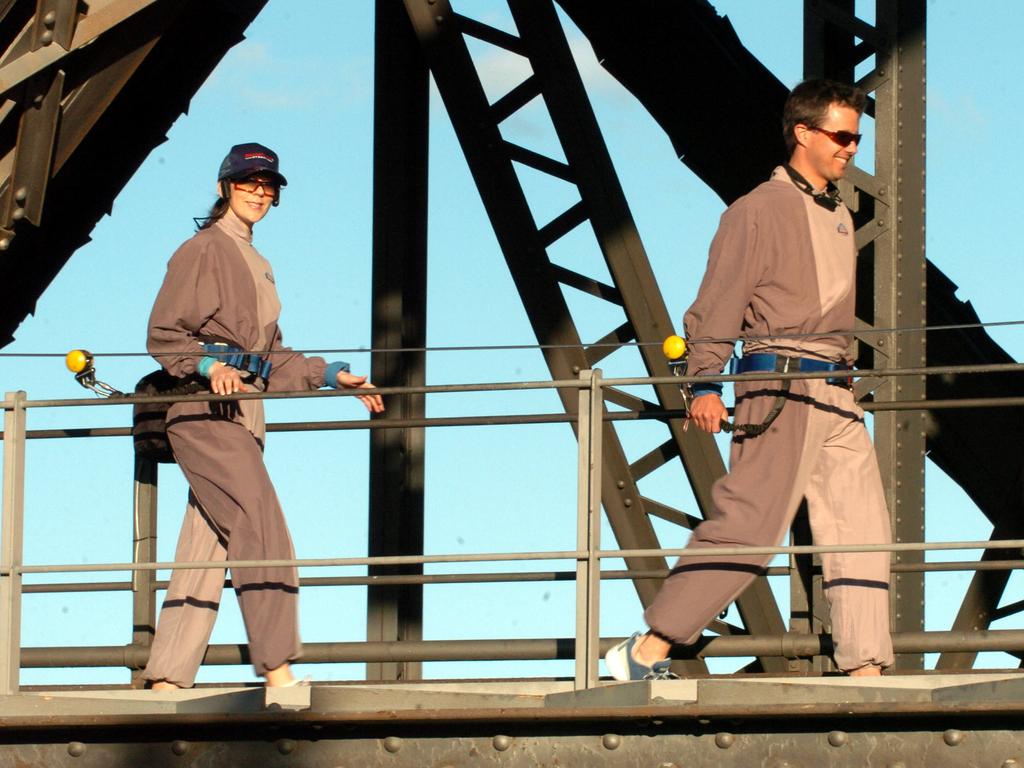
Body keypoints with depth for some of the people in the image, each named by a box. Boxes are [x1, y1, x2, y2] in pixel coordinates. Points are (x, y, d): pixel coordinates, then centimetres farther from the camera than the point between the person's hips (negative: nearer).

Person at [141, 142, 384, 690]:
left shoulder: (254, 263, 23)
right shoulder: (203, 250, -2)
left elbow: (271, 356, 27)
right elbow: (163, 335, -7)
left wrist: (331, 377, 21)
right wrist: (210, 365, -22)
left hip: (242, 411, 8)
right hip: (206, 409, -8)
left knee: (205, 548, 4)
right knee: (261, 527, -18)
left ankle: (167, 680, 3)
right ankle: (277, 671, -23)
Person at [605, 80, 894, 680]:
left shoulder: (840, 216, 21)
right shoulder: (758, 211, -3)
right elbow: (717, 304, -8)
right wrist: (706, 385, -17)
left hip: (836, 395, 8)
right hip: (781, 385, -8)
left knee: (863, 530, 0)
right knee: (749, 524, -13)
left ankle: (866, 671, -1)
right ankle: (646, 652, -9)